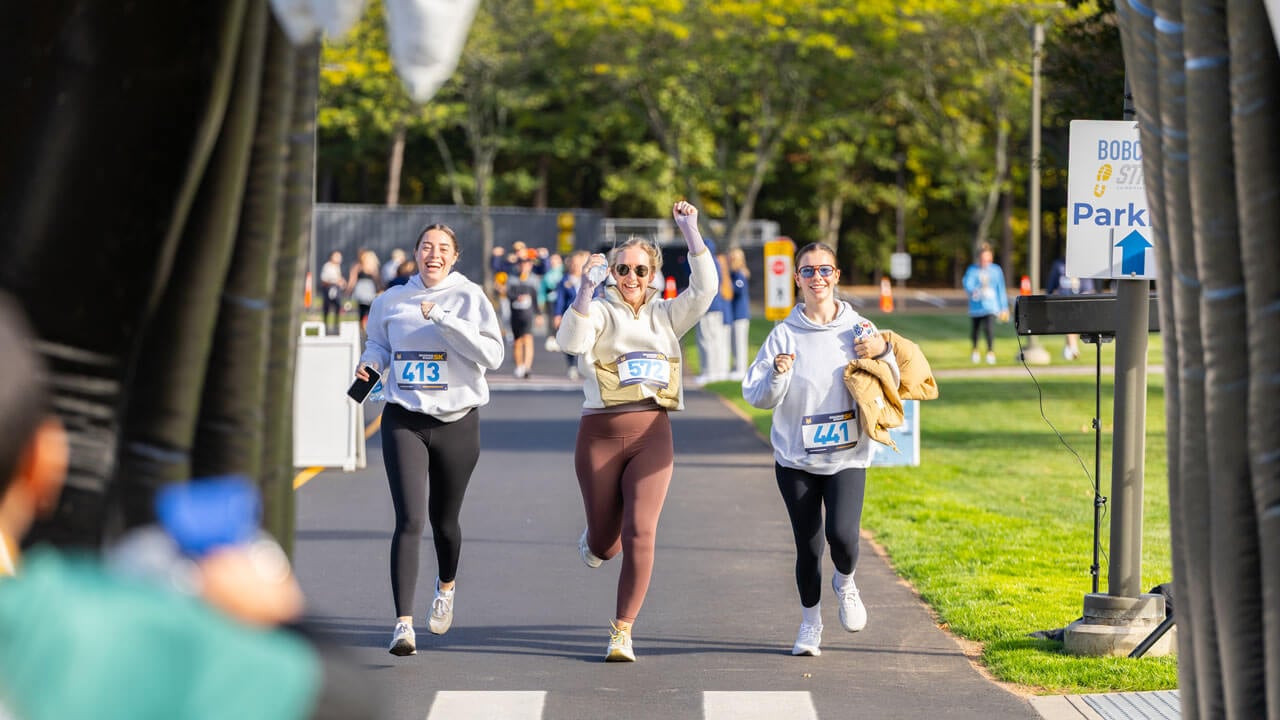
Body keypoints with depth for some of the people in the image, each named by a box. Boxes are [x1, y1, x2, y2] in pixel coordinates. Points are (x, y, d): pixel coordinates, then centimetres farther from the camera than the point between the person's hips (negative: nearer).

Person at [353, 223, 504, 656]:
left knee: (443, 520, 15)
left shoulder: (470, 298, -2)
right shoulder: (391, 301, 5)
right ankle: (403, 624, -17)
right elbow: (378, 344, 22)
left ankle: (446, 586, 49)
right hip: (403, 421, 0)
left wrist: (444, 319, -21)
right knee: (410, 520, -15)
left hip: (457, 422, 0)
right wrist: (369, 363, -1)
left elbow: (492, 355, -14)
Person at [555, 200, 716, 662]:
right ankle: (592, 538, 47)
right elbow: (572, 341, -18)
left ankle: (622, 632, -5)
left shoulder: (666, 315, 12)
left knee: (639, 533, -14)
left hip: (652, 434, 1)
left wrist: (690, 230, -8)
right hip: (600, 433, -1)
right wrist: (586, 289, -29)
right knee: (604, 543, 7)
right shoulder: (599, 311, 2)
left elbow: (704, 289, -2)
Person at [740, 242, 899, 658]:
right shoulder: (785, 334, -1)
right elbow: (756, 396, -3)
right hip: (796, 459, 1)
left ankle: (845, 583, 15)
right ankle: (810, 623, 25)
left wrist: (882, 354, -14)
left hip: (847, 457, 0)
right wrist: (777, 375, -23)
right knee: (807, 546, 3)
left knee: (842, 534, -19)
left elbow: (890, 387, 4)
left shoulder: (859, 329, 1)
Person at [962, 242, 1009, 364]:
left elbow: (1001, 290, 8)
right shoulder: (972, 270, -1)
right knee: (974, 331, 13)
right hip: (976, 307, 1)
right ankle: (974, 351, 41)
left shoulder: (996, 270, 3)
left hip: (991, 307, -1)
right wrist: (974, 291, -38)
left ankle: (991, 352, -8)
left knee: (987, 328, -22)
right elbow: (967, 285, -15)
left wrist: (1004, 308, 10)